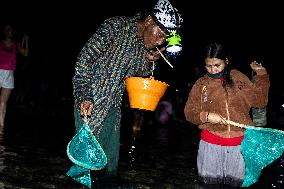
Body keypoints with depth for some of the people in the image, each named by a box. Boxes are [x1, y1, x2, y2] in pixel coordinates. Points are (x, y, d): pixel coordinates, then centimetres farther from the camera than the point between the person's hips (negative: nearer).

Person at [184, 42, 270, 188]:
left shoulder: (239, 78, 4)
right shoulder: (201, 84, 2)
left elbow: (259, 100, 9)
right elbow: (189, 112, 2)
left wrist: (261, 74, 7)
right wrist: (206, 116, -15)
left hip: (240, 144, 1)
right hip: (211, 144, 0)